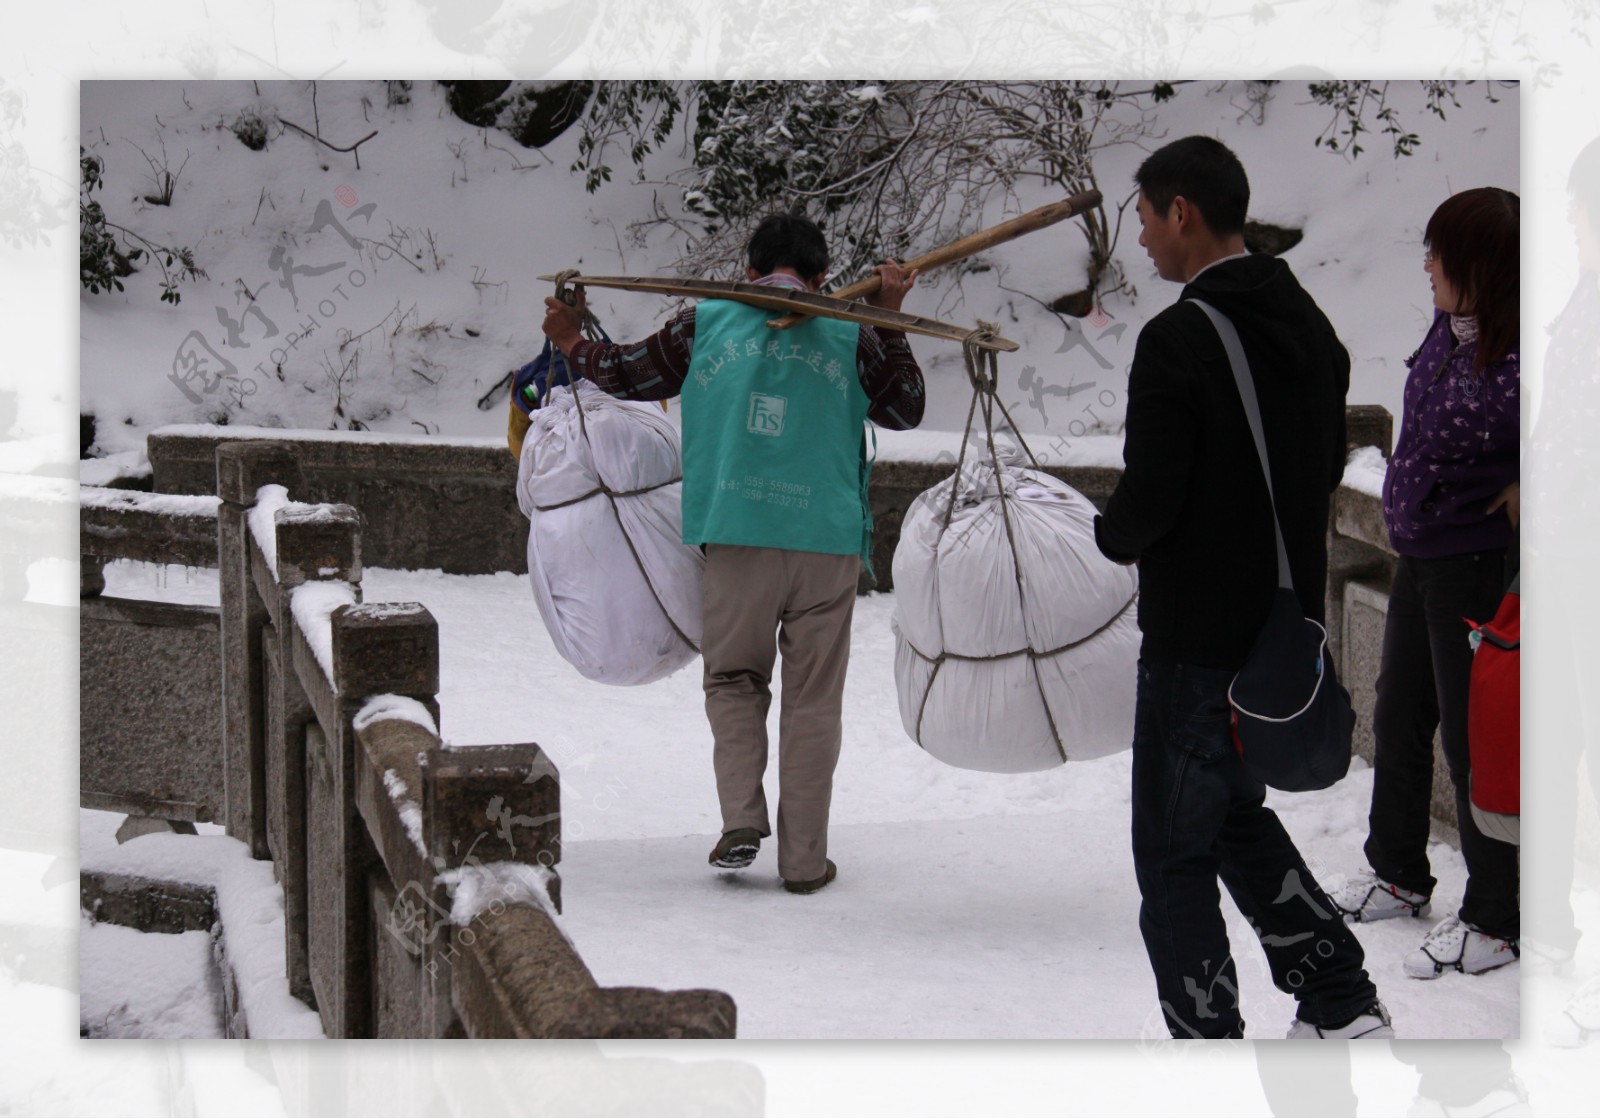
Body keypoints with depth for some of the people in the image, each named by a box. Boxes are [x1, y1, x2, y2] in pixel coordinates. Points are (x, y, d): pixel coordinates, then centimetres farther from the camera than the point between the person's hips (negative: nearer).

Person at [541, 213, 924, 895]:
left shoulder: (707, 324, 7)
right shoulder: (849, 335, 6)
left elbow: (629, 373, 17)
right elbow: (904, 410, 16)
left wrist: (574, 347, 35)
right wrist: (888, 323, 18)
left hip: (735, 539, 0)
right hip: (827, 540, 0)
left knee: (733, 679, 17)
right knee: (812, 699, 7)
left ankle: (741, 819, 1)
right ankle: (804, 858, 9)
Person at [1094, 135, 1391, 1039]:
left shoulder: (1178, 339, -20)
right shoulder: (1311, 326, 6)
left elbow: (1149, 500, -20)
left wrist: (1115, 536, 1)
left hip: (1198, 640, -8)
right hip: (1290, 622, 8)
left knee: (1174, 853, 3)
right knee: (1238, 813, 24)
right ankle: (1342, 1003, 20)